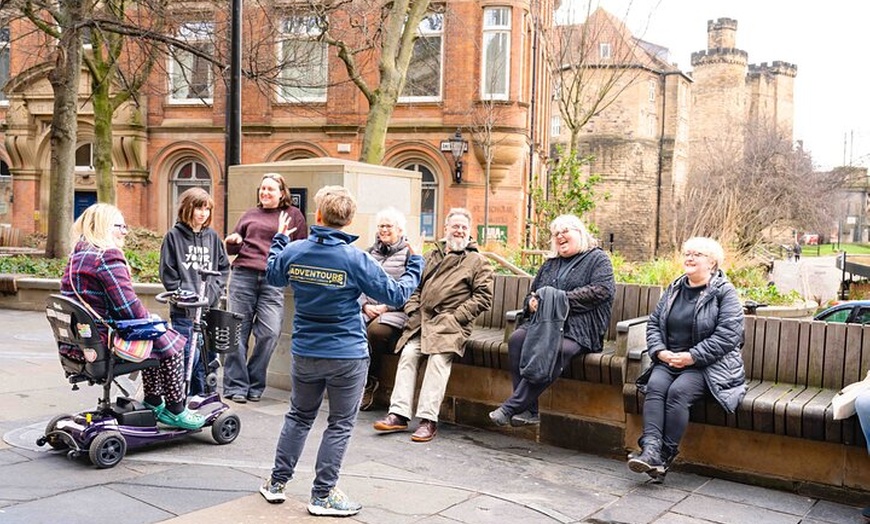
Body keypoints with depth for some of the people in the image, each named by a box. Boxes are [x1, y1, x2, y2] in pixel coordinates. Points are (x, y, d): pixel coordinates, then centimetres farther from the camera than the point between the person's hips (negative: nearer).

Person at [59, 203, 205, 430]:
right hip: (101, 342, -10)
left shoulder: (77, 256, 14)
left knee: (152, 339, 25)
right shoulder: (107, 256, -17)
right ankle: (176, 411, 12)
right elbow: (129, 307, -21)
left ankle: (154, 403, 31)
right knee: (169, 342, 3)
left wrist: (147, 319, 13)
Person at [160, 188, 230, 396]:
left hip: (210, 308, 4)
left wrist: (214, 291, 1)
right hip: (184, 310, -4)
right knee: (190, 355, -7)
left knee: (208, 355, 8)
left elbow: (224, 267, 14)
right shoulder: (174, 235, 0)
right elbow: (167, 272, -2)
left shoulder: (212, 236, 11)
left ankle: (201, 395, 22)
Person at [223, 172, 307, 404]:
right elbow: (232, 249, 23)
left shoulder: (293, 215, 16)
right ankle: (235, 385, 8)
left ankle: (255, 385, 7)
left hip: (273, 280, -2)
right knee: (238, 331, 0)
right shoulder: (250, 215, 22)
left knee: (269, 333, -9)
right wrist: (233, 242, 1)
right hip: (243, 275, 2)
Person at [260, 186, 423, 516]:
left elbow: (273, 277, 18)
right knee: (340, 425, 8)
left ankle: (277, 482, 29)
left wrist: (279, 239, 31)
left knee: (299, 416, 21)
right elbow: (396, 295, -9)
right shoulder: (356, 259, -16)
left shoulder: (293, 251, -5)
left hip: (304, 353, 4)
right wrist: (414, 265, 7)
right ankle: (323, 495, 15)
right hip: (347, 356, -4)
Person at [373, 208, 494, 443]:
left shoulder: (478, 261, 9)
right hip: (422, 319, 4)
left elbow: (483, 297, -1)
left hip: (450, 323, -4)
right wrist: (413, 309, 4)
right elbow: (415, 285, 23)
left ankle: (428, 419, -24)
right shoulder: (431, 256, 25)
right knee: (408, 353, -18)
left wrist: (455, 316, -9)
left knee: (439, 358, -26)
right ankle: (399, 414, -17)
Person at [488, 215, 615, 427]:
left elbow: (603, 289, -8)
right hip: (546, 325, 6)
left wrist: (563, 298, -13)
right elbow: (533, 291, 28)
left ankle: (511, 407, -33)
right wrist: (532, 302, 2)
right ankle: (528, 410, -28)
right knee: (516, 339, -25)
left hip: (579, 328, -5)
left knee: (556, 349, -36)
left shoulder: (598, 259, 9)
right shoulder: (551, 264, 28)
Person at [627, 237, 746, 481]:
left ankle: (666, 454, -23)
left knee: (679, 390, -30)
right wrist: (660, 351, -5)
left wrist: (691, 357, -18)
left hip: (708, 365, -4)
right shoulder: (674, 290, 17)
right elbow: (653, 324, 14)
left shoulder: (725, 293, -1)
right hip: (668, 360, 5)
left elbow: (728, 335, -12)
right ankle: (651, 449, -34)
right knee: (655, 385, -25)